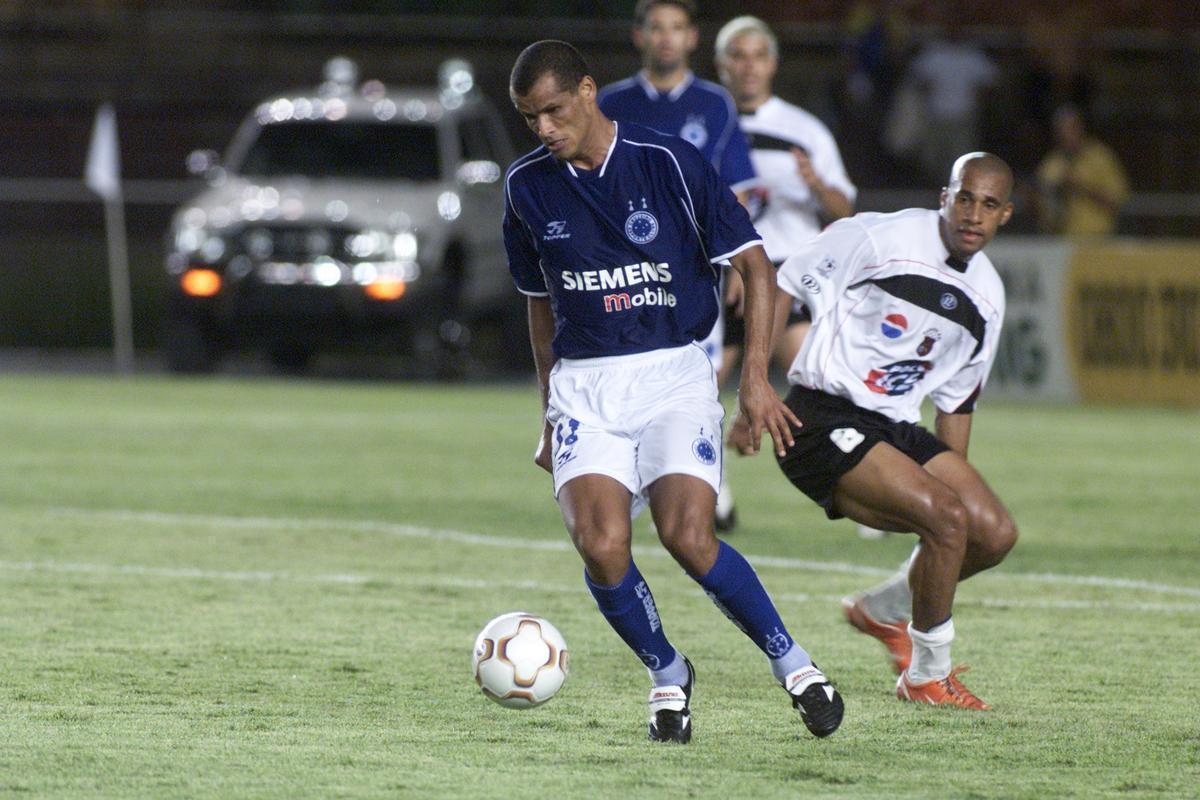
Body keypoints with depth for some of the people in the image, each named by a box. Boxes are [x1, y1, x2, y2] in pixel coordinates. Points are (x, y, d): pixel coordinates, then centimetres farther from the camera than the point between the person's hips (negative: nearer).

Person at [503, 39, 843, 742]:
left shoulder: (670, 162, -6)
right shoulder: (527, 187, 6)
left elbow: (755, 265, -2)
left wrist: (756, 378, -10)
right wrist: (549, 413, 19)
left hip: (674, 373, -3)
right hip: (582, 386, 3)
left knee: (689, 538, -21)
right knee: (601, 546, -19)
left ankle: (793, 663, 0)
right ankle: (668, 676, 6)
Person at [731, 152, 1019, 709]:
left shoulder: (986, 297, 10)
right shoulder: (877, 237, -11)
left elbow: (956, 402, 20)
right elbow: (779, 291, -8)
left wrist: (957, 478, 18)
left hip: (896, 428, 8)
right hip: (822, 422, -8)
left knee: (994, 534, -4)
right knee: (946, 518, -23)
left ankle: (884, 609, 23)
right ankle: (928, 675, -6)